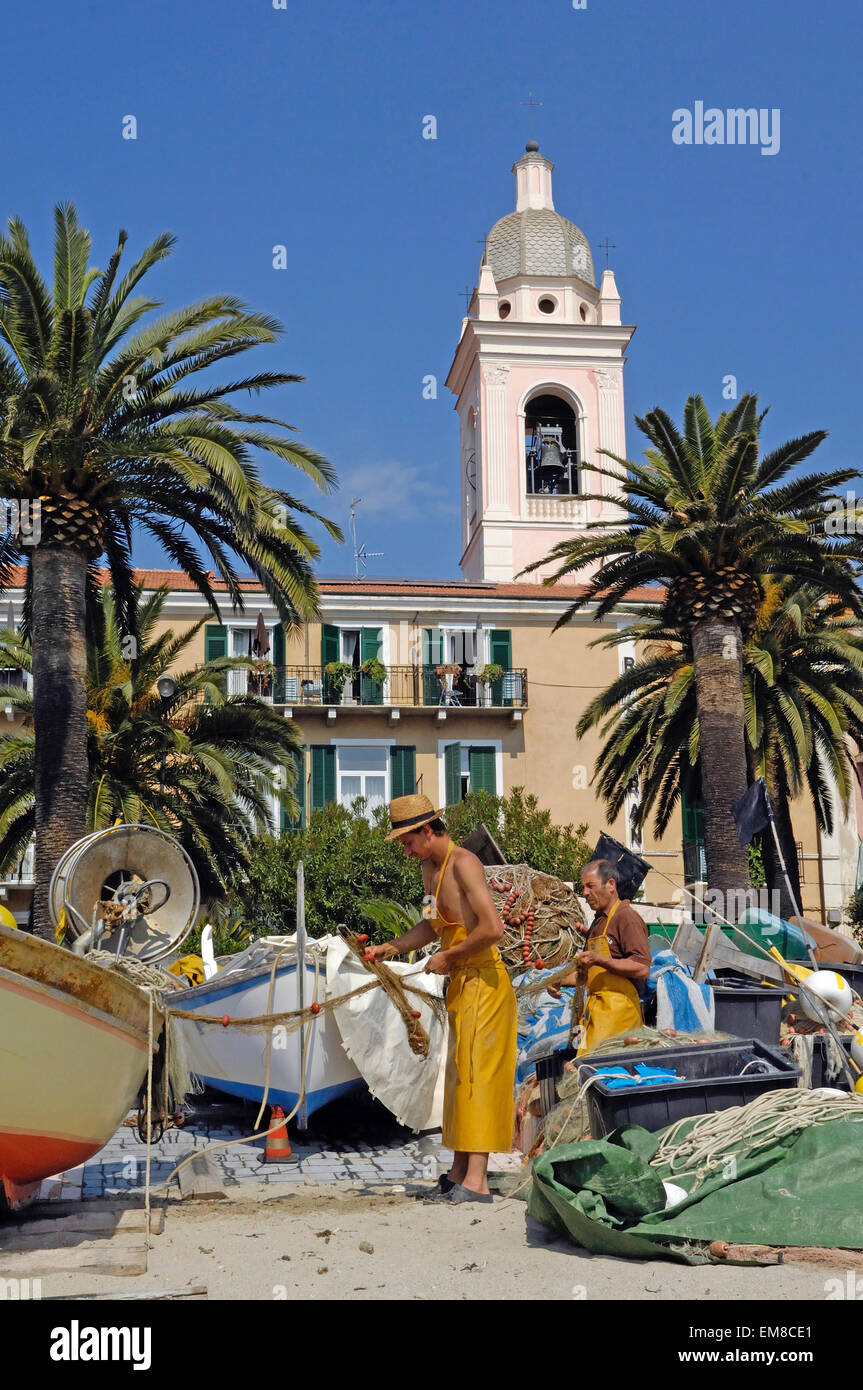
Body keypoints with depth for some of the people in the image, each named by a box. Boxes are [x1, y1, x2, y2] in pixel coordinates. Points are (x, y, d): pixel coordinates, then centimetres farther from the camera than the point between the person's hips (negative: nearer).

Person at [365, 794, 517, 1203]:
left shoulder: (463, 864, -16)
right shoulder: (430, 868, 14)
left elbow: (493, 928, -26)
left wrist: (448, 958, -16)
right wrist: (390, 948, 18)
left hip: (483, 982, -10)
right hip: (461, 985, 10)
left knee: (476, 1074, -9)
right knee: (458, 1076, 12)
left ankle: (476, 1180, -7)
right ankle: (459, 1174, 19)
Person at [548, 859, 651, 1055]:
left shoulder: (626, 917, -7)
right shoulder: (598, 922, 23)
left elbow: (642, 969, -17)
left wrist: (599, 960, -19)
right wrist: (561, 981, 16)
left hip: (618, 1009, -9)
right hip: (595, 1008, 9)